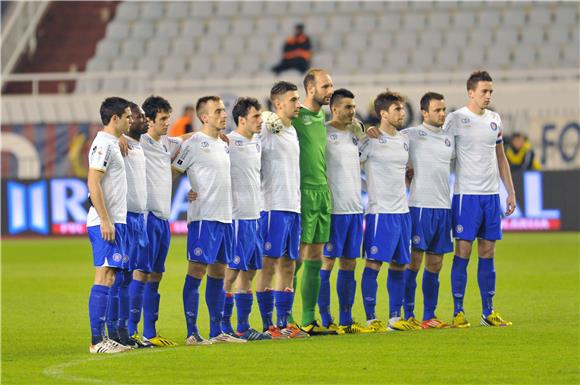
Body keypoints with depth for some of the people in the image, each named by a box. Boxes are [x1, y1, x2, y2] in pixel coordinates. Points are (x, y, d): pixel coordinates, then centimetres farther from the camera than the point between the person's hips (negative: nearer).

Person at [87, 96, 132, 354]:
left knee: (108, 278, 10)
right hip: (106, 222, -10)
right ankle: (97, 341, -12)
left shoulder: (112, 144, 18)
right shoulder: (103, 144, -12)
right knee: (104, 278, -11)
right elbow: (93, 183, -19)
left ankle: (102, 337, 12)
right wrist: (105, 221, -22)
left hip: (114, 222, 10)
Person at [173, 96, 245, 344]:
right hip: (203, 218, -8)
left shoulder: (224, 145, 16)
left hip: (225, 217, 8)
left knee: (218, 273, 11)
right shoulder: (193, 144, -8)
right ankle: (192, 333, -6)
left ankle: (217, 331, 15)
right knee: (196, 272, -7)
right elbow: (172, 172, -7)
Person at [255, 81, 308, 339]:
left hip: (293, 207, 8)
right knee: (269, 264, -5)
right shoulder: (268, 129, -8)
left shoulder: (292, 131, 16)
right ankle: (267, 325, -2)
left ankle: (283, 324, 12)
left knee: (288, 265, 8)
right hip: (273, 206, -8)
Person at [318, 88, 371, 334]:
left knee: (349, 263, 9)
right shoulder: (323, 133, -8)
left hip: (355, 208, 7)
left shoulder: (355, 132, 13)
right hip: (334, 209, -7)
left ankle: (346, 320, 14)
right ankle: (325, 321, -1)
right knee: (327, 261, -4)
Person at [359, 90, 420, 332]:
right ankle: (371, 319, -4)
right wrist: (370, 186, -5)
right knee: (374, 264, -6)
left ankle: (395, 317, 15)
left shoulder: (404, 140, 14)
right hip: (380, 210, -7)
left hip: (402, 211, 7)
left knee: (399, 265, 9)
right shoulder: (371, 140, -8)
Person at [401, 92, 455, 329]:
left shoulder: (449, 140, 14)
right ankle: (408, 316, 0)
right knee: (414, 261, -5)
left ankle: (429, 316, 14)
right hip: (420, 205, -6)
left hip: (444, 207, 6)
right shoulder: (411, 135, -2)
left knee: (435, 265, 8)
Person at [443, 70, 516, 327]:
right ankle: (458, 312, 1)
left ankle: (488, 312, 11)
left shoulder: (494, 119, 12)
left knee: (488, 253, 7)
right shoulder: (456, 119, -5)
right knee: (463, 252, -4)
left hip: (491, 195, 5)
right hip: (466, 194, -5)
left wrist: (511, 191, 16)